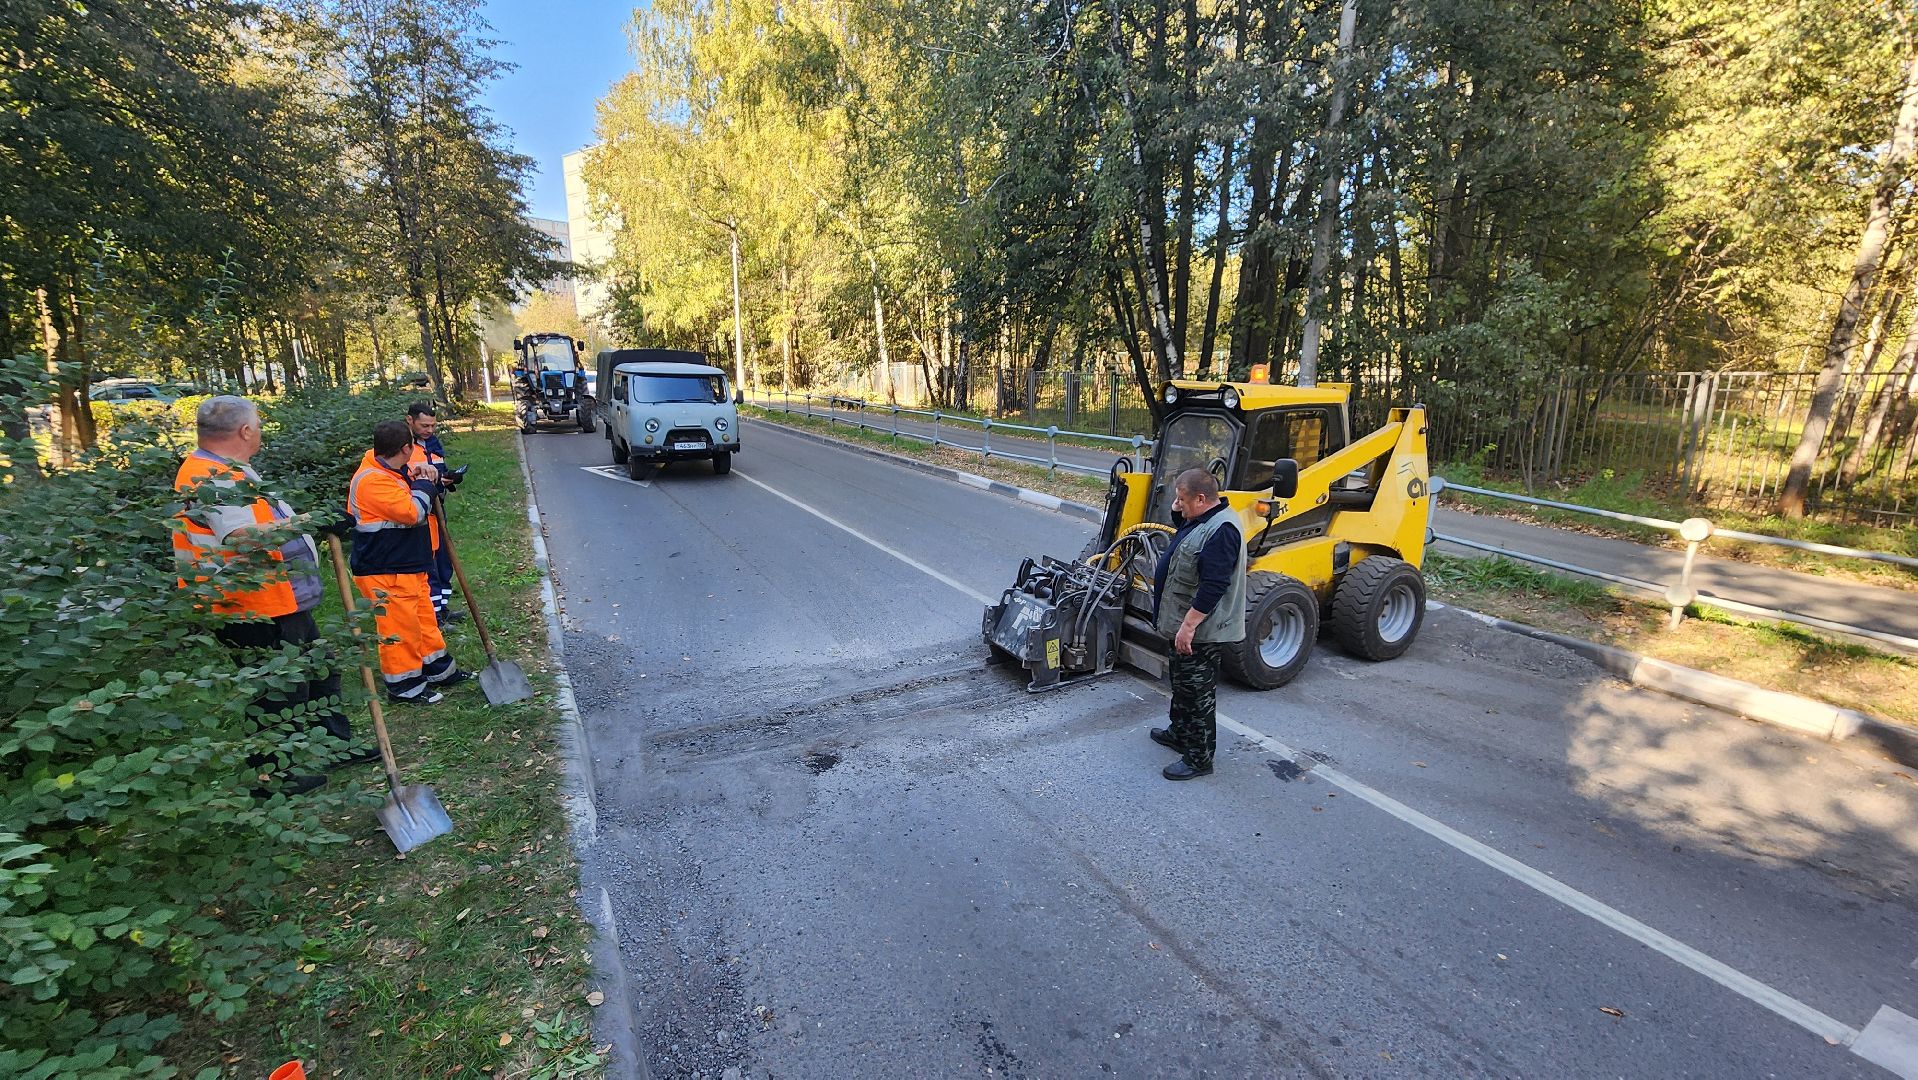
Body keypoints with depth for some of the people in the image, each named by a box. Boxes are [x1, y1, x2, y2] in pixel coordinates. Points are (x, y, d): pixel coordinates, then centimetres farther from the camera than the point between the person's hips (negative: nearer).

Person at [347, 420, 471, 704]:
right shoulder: (373, 480, -21)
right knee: (399, 627, -1)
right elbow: (413, 512, -27)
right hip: (385, 573, -11)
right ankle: (404, 687, 12)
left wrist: (423, 473, 2)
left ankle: (440, 671, 32)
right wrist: (423, 482, -10)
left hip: (408, 566, 11)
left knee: (424, 619, 19)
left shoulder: (391, 473, 11)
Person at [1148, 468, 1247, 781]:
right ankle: (1180, 732, 43)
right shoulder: (1202, 520, 8)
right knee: (1182, 684, 25)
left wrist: (1188, 627, -28)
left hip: (1200, 632, -11)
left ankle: (1199, 758, 15)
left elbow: (1213, 586, -30)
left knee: (1197, 692, 2)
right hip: (1185, 626, 11)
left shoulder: (1221, 530, -25)